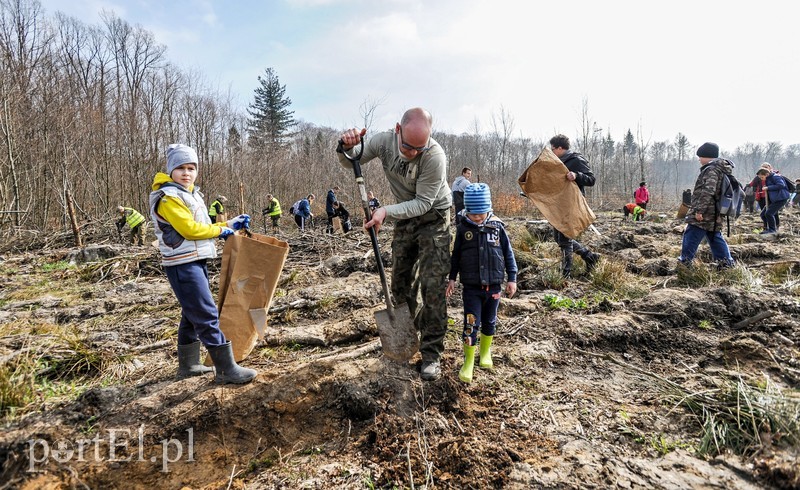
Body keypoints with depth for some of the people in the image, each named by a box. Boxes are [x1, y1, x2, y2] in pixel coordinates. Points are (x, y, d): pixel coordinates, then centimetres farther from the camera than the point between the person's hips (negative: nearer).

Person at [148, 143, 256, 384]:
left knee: (193, 314, 17)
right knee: (208, 316, -10)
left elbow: (201, 227, 20)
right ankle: (226, 369, -5)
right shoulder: (168, 197, -14)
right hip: (183, 265, -10)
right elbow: (190, 229, -20)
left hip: (196, 262, 10)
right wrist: (221, 230, -7)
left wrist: (230, 224, 11)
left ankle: (187, 364, 29)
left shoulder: (190, 194, 17)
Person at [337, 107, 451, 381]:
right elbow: (349, 164, -2)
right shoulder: (384, 141, -16)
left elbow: (423, 203, -25)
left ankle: (431, 353, -1)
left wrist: (386, 212, -36)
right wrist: (347, 147, -26)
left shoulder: (435, 156, -30)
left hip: (433, 217, -5)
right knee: (400, 283, 11)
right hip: (404, 216, 5)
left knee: (432, 285, -12)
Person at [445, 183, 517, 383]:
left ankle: (485, 352, 38)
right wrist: (452, 278, 6)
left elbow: (508, 254, 4)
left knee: (489, 322, 16)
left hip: (494, 286, 2)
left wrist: (512, 278, 3)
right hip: (471, 287, -1)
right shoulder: (463, 229, -4)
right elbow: (456, 255, 6)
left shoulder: (497, 227, -4)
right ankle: (468, 362, 10)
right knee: (471, 324, -4)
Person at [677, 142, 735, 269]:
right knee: (715, 238, 16)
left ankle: (684, 262, -3)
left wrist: (699, 210, -24)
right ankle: (726, 262, 19)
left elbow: (707, 192, -24)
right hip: (714, 215, 10)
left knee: (691, 237, -6)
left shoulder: (711, 169, -14)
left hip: (703, 215, -10)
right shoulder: (721, 170, 19)